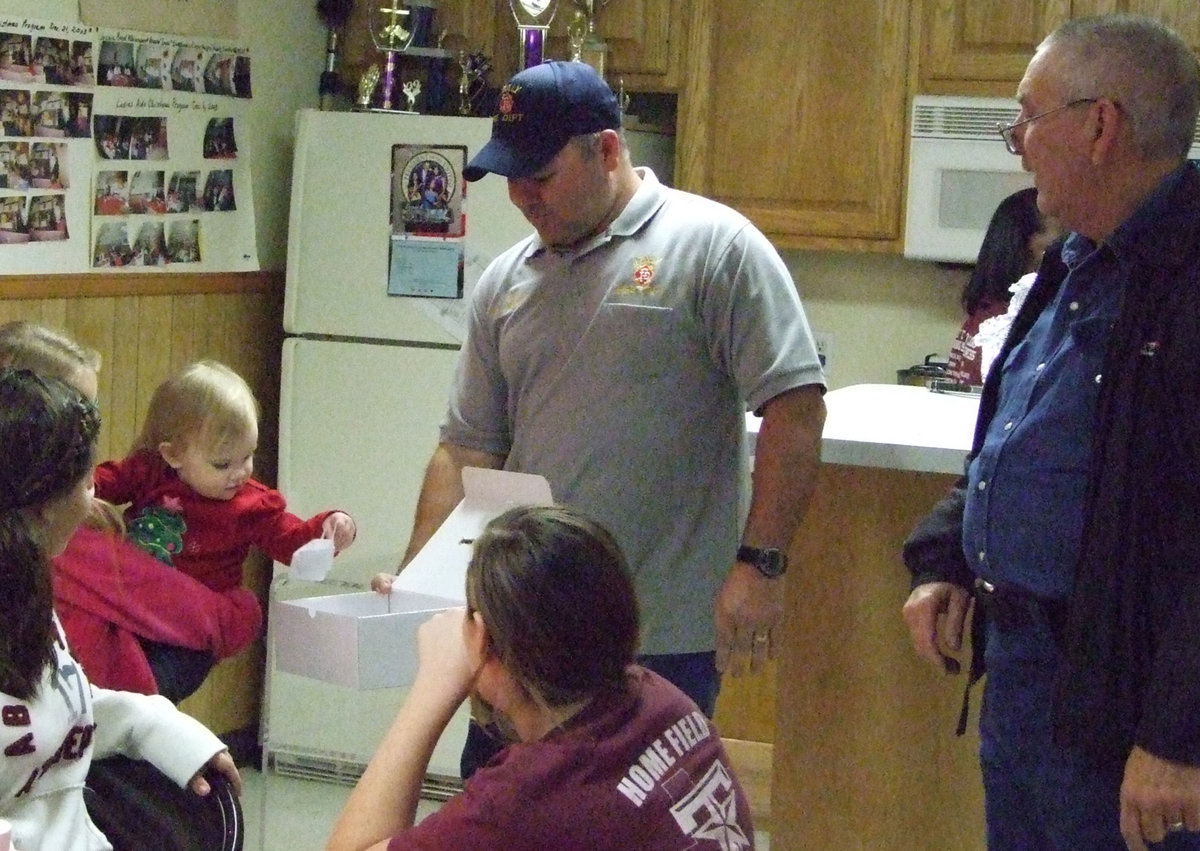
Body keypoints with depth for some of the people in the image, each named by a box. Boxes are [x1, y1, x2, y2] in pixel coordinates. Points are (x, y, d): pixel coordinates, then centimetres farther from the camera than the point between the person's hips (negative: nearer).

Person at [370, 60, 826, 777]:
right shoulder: (505, 284, 11)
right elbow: (468, 447, 12)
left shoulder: (714, 246, -7)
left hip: (668, 636, -6)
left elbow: (795, 406, -11)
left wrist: (760, 563, -18)